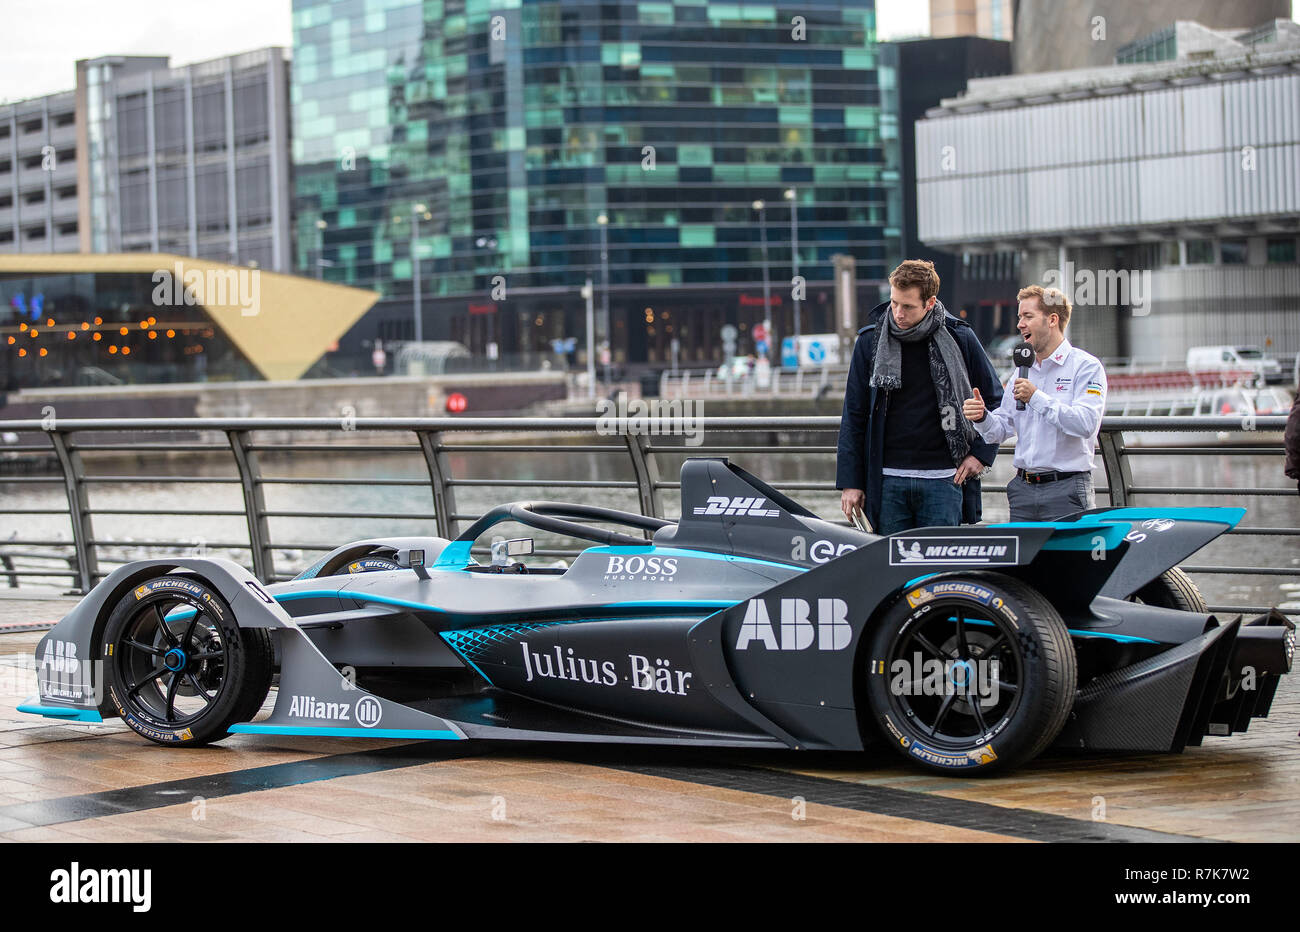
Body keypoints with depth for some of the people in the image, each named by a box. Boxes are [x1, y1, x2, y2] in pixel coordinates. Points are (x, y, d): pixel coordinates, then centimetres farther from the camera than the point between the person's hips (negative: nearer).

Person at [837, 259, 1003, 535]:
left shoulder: (960, 339, 2)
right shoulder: (870, 341, 5)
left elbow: (994, 400, 14)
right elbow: (853, 416, 8)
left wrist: (980, 453, 4)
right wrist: (849, 481, 3)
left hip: (942, 479, -1)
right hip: (888, 479, 1)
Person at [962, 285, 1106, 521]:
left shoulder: (1086, 366, -3)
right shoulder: (1023, 370, 17)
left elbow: (1086, 424, -18)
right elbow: (1001, 430, 16)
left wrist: (1037, 398, -18)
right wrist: (982, 417, -6)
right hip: (1023, 490, 6)